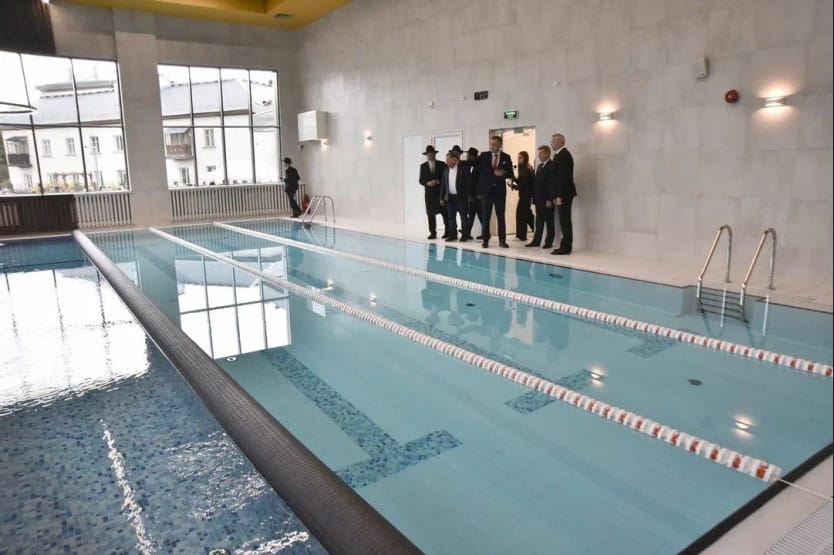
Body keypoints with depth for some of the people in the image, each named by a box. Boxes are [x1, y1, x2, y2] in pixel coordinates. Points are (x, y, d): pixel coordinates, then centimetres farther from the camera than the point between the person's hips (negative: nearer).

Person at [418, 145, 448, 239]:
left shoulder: (442, 164, 4)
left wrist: (437, 181, -13)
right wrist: (428, 183, -13)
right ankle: (432, 232, 4)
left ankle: (448, 231, 8)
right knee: (431, 213, -1)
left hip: (441, 192, -2)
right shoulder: (423, 166, 9)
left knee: (445, 212, -3)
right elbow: (421, 180, 6)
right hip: (429, 193, 2)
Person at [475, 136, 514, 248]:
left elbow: (511, 174, 4)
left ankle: (502, 240, 8)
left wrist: (503, 174, -16)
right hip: (486, 190, 0)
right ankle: (485, 240, 11)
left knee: (501, 216, 2)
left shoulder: (506, 157, 3)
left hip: (500, 190, 0)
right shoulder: (484, 155, 2)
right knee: (485, 216, 4)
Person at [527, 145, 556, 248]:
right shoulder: (539, 166, 16)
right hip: (538, 198, 7)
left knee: (549, 220, 2)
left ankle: (549, 242, 7)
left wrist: (550, 199, -19)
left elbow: (552, 184, -15)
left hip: (546, 199, -7)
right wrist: (533, 196, 10)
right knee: (539, 220, 10)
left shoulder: (551, 166, -10)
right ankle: (536, 240, 13)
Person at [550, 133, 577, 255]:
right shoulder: (561, 154, 15)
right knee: (565, 221, 12)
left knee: (565, 221, -6)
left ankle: (565, 247, -3)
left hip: (564, 194, -10)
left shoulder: (563, 155, -15)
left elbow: (563, 176, -21)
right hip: (563, 193, 10)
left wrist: (559, 196, -22)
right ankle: (566, 246, 17)